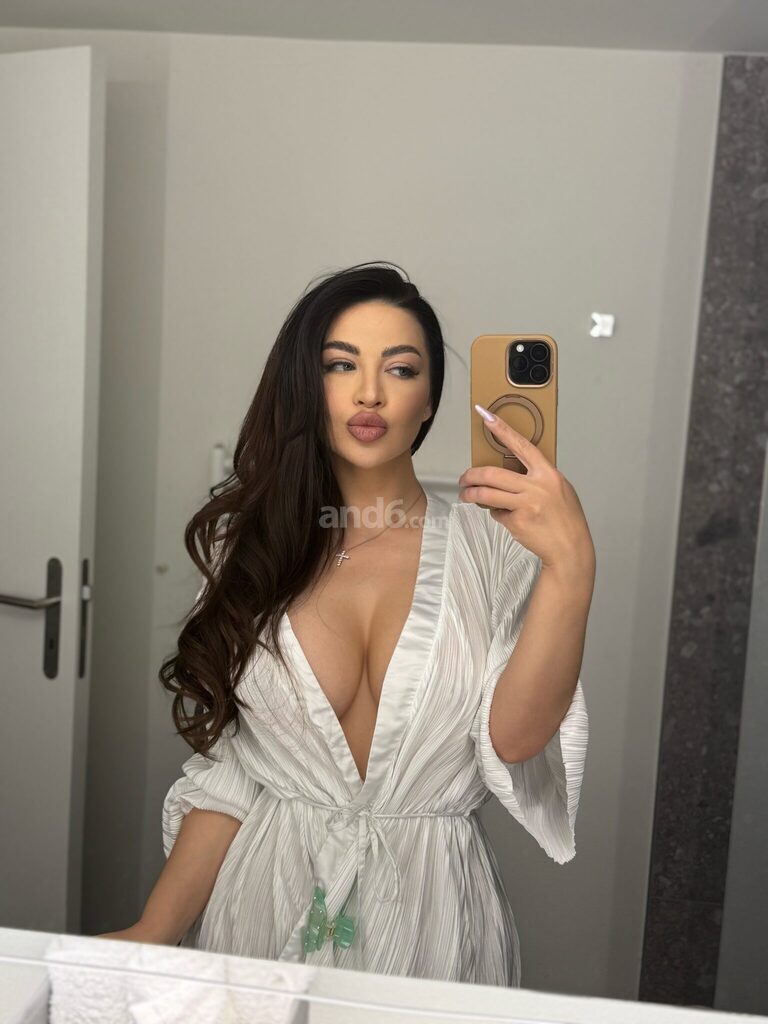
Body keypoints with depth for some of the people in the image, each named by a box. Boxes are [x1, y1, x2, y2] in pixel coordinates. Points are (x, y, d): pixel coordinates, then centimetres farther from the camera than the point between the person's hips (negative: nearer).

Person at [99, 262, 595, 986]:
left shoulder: (490, 545, -5)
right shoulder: (251, 543, -1)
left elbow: (513, 737, -18)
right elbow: (223, 770, 0)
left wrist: (571, 567, -30)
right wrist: (157, 930, -8)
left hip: (428, 909, -1)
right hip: (267, 898, 1)